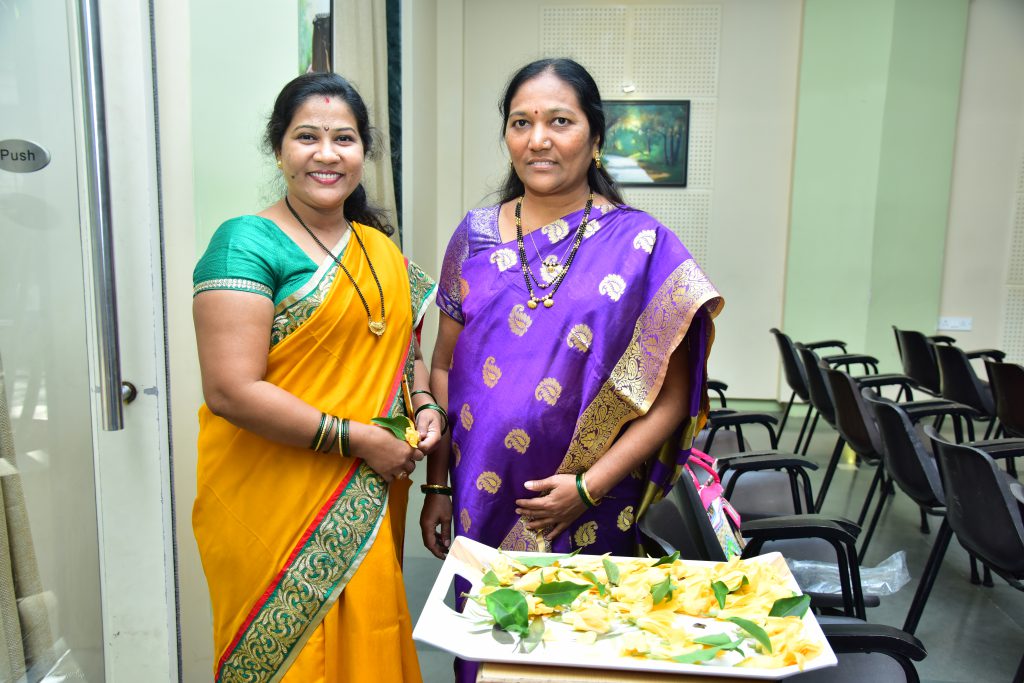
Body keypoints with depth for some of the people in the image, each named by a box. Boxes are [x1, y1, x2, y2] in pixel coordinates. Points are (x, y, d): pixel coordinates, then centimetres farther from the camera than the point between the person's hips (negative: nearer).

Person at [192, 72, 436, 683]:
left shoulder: (381, 248, 10)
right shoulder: (247, 243, -11)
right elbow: (232, 390, -18)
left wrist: (424, 404, 1)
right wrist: (359, 438, -17)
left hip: (370, 504, 6)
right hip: (276, 505, -6)